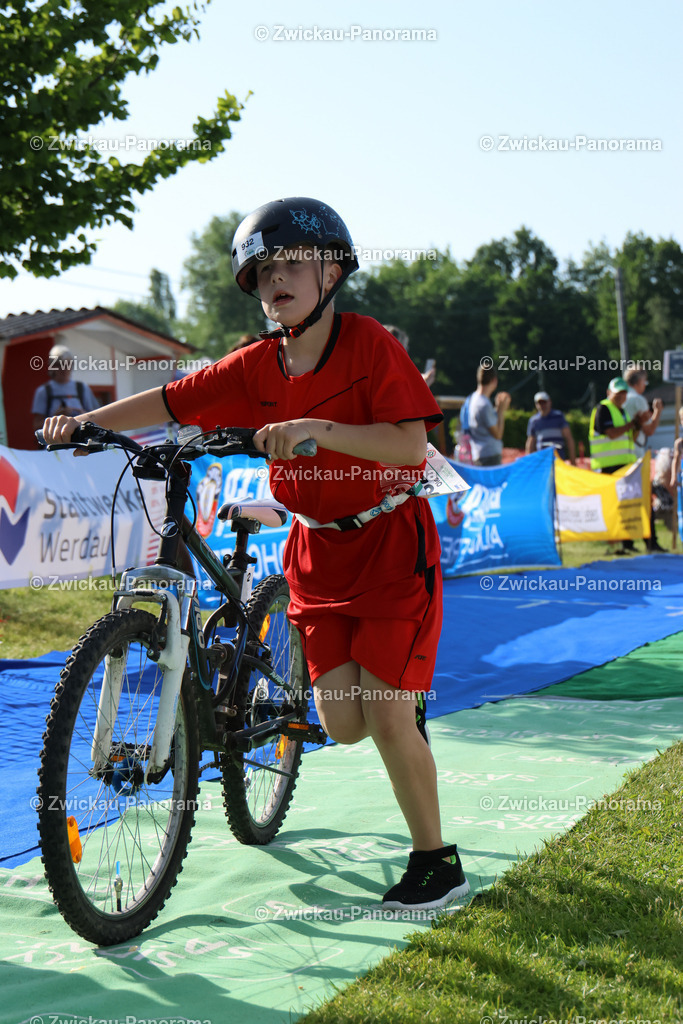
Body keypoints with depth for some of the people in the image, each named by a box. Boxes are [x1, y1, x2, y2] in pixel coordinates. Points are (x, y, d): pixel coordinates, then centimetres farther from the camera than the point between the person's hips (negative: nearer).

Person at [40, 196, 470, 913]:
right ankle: (403, 729, 35)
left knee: (384, 712, -11)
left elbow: (411, 443, -24)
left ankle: (437, 862, 5)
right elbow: (170, 401, 2)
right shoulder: (255, 366, -2)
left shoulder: (368, 343, -15)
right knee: (343, 722, -2)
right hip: (318, 547, 5)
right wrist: (84, 421, -7)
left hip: (390, 539, -4)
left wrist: (317, 427, -35)